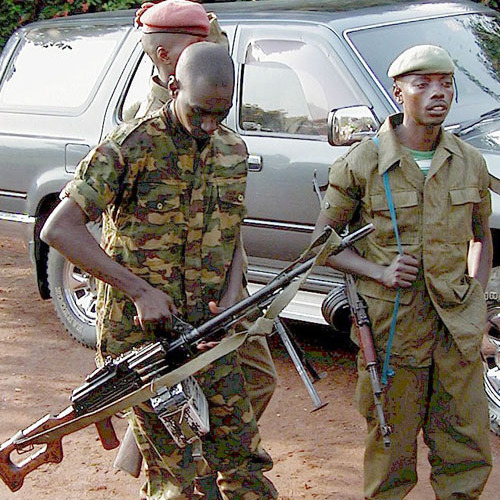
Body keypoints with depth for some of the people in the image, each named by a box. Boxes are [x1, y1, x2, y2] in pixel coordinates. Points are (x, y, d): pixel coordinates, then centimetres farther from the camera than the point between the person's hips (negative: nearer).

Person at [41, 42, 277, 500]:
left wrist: (230, 299, -3)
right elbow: (59, 229, -15)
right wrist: (140, 290, -17)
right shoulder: (132, 147, -12)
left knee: (243, 461, 8)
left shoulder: (233, 150, 8)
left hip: (210, 334, 6)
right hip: (143, 333, -5)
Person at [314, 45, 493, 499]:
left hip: (457, 328, 4)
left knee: (468, 451, 9)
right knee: (393, 445, 6)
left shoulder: (470, 163, 7)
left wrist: (475, 292, 6)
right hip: (393, 325, -3)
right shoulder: (362, 163, -5)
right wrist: (380, 272, -13)